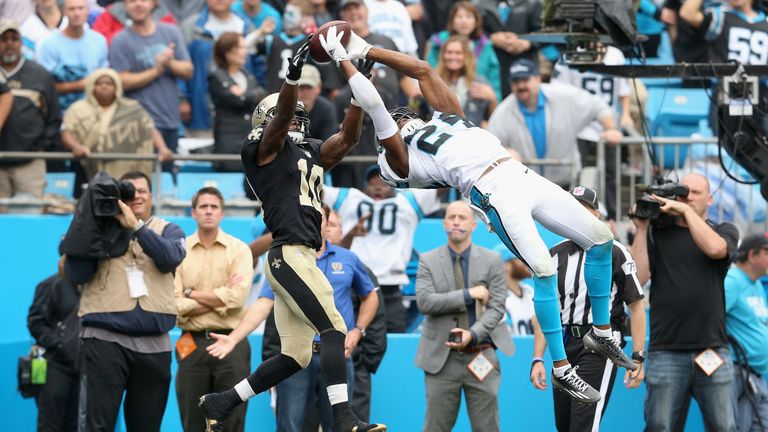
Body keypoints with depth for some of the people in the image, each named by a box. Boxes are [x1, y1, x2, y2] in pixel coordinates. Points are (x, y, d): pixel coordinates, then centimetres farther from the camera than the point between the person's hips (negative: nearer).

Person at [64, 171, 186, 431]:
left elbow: (171, 258, -11)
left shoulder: (168, 231, 12)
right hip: (105, 339, -2)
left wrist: (135, 226, -19)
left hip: (153, 344, 2)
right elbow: (76, 275, -4)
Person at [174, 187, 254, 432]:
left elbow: (237, 297, -11)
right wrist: (220, 297, -8)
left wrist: (192, 294, -5)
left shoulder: (238, 250, 3)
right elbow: (175, 305, -5)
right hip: (192, 344, 1)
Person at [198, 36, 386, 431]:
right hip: (289, 254, -9)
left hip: (299, 257, 9)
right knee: (333, 329, -15)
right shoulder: (265, 149, 1)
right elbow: (279, 118, -16)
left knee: (295, 355, 8)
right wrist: (293, 74, -31)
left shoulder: (310, 153, 23)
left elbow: (347, 138, 22)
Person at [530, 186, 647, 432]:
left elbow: (636, 305, -4)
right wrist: (537, 358, 7)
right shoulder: (556, 255, 12)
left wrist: (638, 358, -10)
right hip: (564, 346, 6)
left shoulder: (614, 252, -3)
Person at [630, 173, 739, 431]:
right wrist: (641, 229, -1)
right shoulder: (656, 233, 10)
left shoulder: (725, 231, 11)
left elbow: (714, 248, -13)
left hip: (713, 350, 1)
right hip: (666, 350, -1)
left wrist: (686, 210, -7)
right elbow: (637, 279, -2)